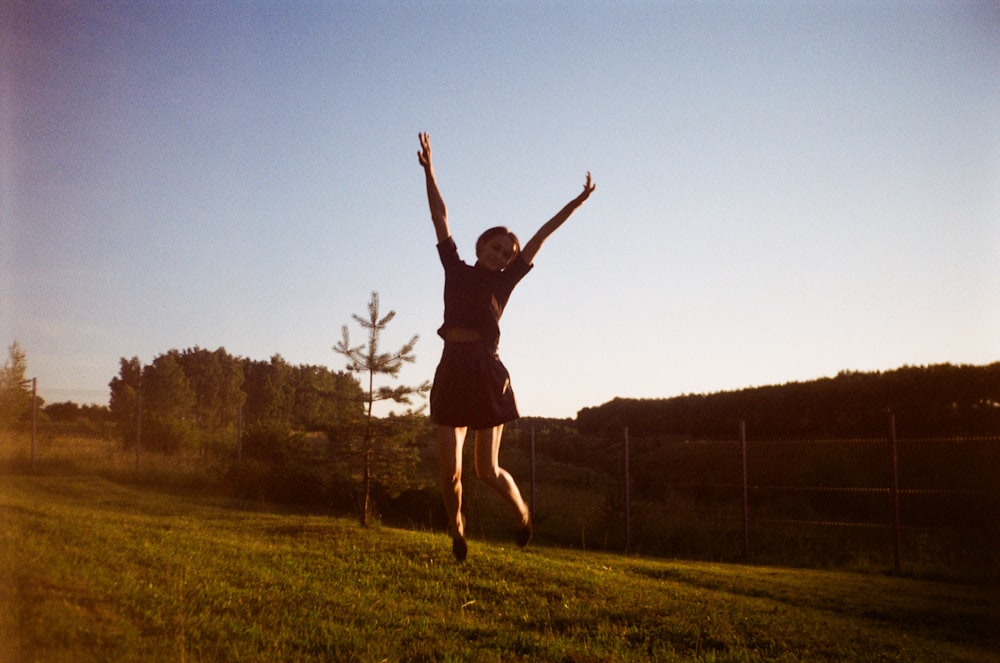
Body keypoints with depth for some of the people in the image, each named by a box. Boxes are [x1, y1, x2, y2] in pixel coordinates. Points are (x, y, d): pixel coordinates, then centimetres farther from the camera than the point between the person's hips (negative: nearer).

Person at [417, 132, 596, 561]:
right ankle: (456, 530, 25)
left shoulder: (504, 281, 11)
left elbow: (540, 237, 11)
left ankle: (522, 512, 30)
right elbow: (440, 217, 12)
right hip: (451, 370, 1)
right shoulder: (456, 268, 13)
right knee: (450, 470, -2)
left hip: (486, 371, -1)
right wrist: (428, 169, 11)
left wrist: (577, 202, 13)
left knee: (488, 470, 1)